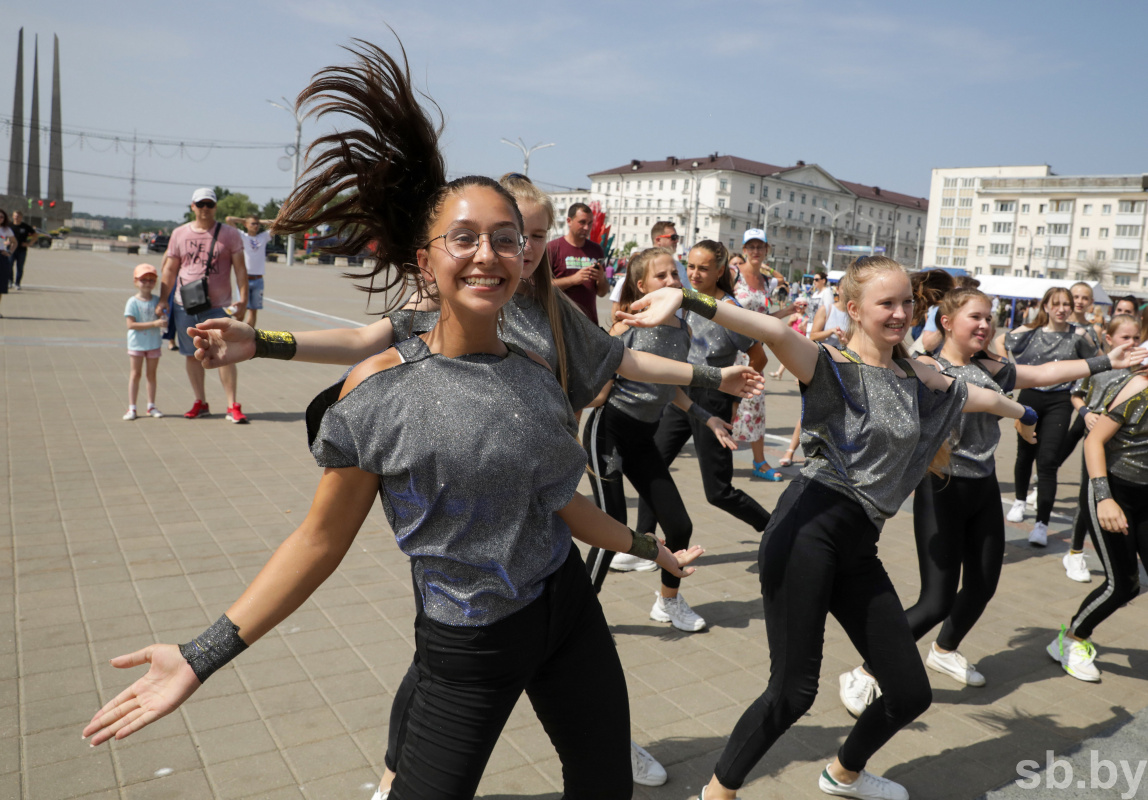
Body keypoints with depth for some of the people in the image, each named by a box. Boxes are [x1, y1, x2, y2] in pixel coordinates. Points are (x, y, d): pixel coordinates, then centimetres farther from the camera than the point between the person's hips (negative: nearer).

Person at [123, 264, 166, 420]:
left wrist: (162, 322, -16)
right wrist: (154, 323, -23)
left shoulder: (157, 300, 3)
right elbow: (131, 324, -17)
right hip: (136, 343, -3)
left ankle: (151, 406, 18)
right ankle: (131, 407, 7)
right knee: (135, 373, 1)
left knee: (152, 374, 9)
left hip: (153, 343, 4)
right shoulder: (133, 302, -10)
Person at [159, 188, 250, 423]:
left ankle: (233, 406, -1)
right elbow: (170, 269, 12)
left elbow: (240, 269, 1)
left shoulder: (230, 234, 3)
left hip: (218, 306, -3)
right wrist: (163, 300, 6)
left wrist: (243, 299, -9)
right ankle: (200, 403, 19)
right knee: (191, 354, 8)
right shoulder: (179, 234, 9)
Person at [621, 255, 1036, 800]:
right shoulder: (832, 368, -5)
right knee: (794, 691, -8)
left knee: (911, 693, 10)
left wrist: (1021, 411, 56)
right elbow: (775, 332, -25)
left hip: (859, 549, 7)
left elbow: (975, 395, 36)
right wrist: (689, 301, -42)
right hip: (810, 531, -7)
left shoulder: (918, 379, 16)